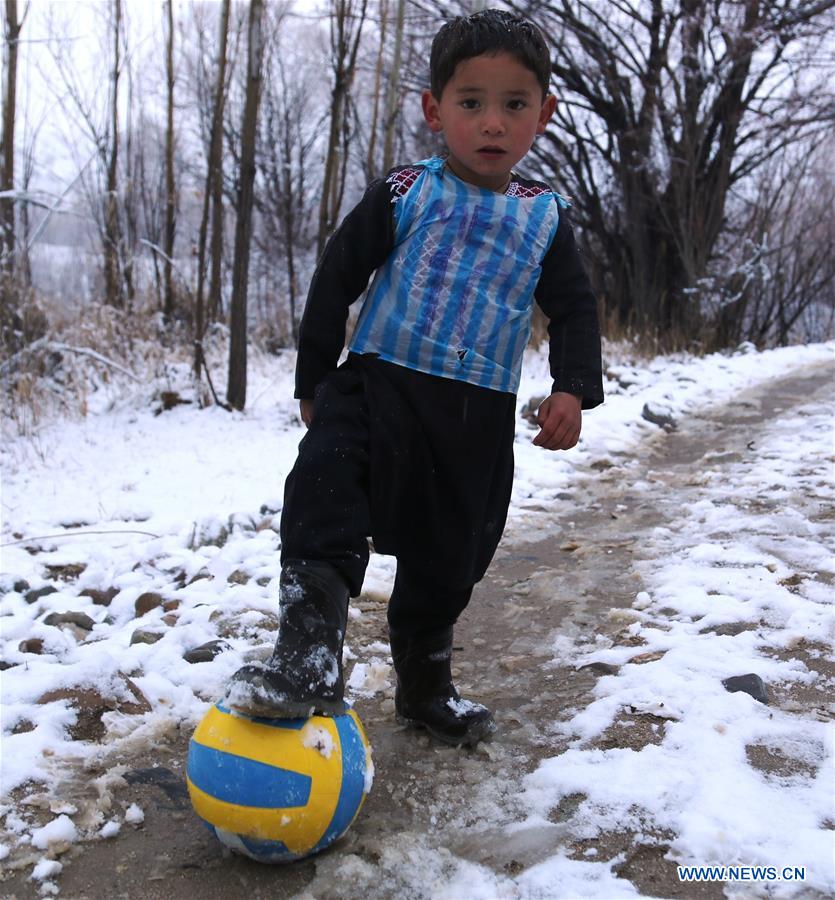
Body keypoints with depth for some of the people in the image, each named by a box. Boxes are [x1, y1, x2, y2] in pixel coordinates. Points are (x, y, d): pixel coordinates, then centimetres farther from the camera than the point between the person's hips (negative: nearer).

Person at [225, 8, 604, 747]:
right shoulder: (404, 195, -2)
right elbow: (336, 278, 3)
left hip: (479, 415, 3)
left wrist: (574, 389, -5)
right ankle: (309, 657, -30)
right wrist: (314, 380, 4)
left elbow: (575, 308, 12)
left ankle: (426, 686, 36)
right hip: (380, 383, -2)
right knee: (324, 483, -32)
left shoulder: (545, 218, 6)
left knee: (448, 559, 13)